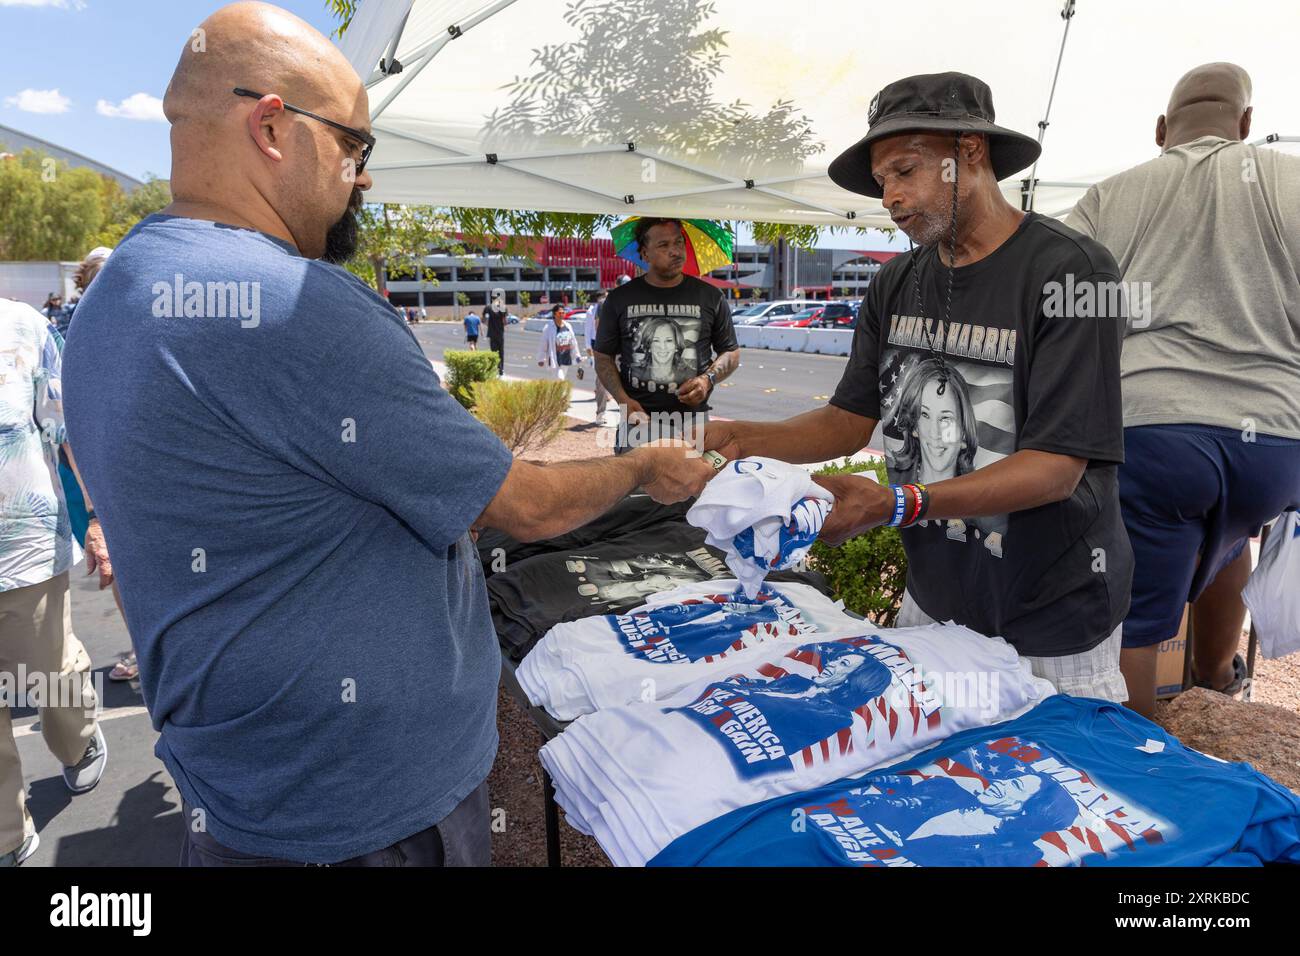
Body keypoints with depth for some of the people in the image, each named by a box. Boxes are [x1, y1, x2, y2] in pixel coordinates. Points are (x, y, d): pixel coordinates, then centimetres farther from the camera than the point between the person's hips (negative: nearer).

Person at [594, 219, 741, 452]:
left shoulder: (710, 297, 6)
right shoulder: (620, 299, 6)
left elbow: (732, 353, 13)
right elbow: (603, 357, 9)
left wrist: (708, 379, -7)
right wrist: (623, 399, -7)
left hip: (693, 423, 0)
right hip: (638, 420, 0)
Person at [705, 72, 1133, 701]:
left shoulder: (1070, 270, -17)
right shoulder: (896, 285, 4)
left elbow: (1057, 466, -22)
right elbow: (851, 420, 3)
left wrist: (899, 504, -33)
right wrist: (744, 439, -14)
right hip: (933, 600, 6)